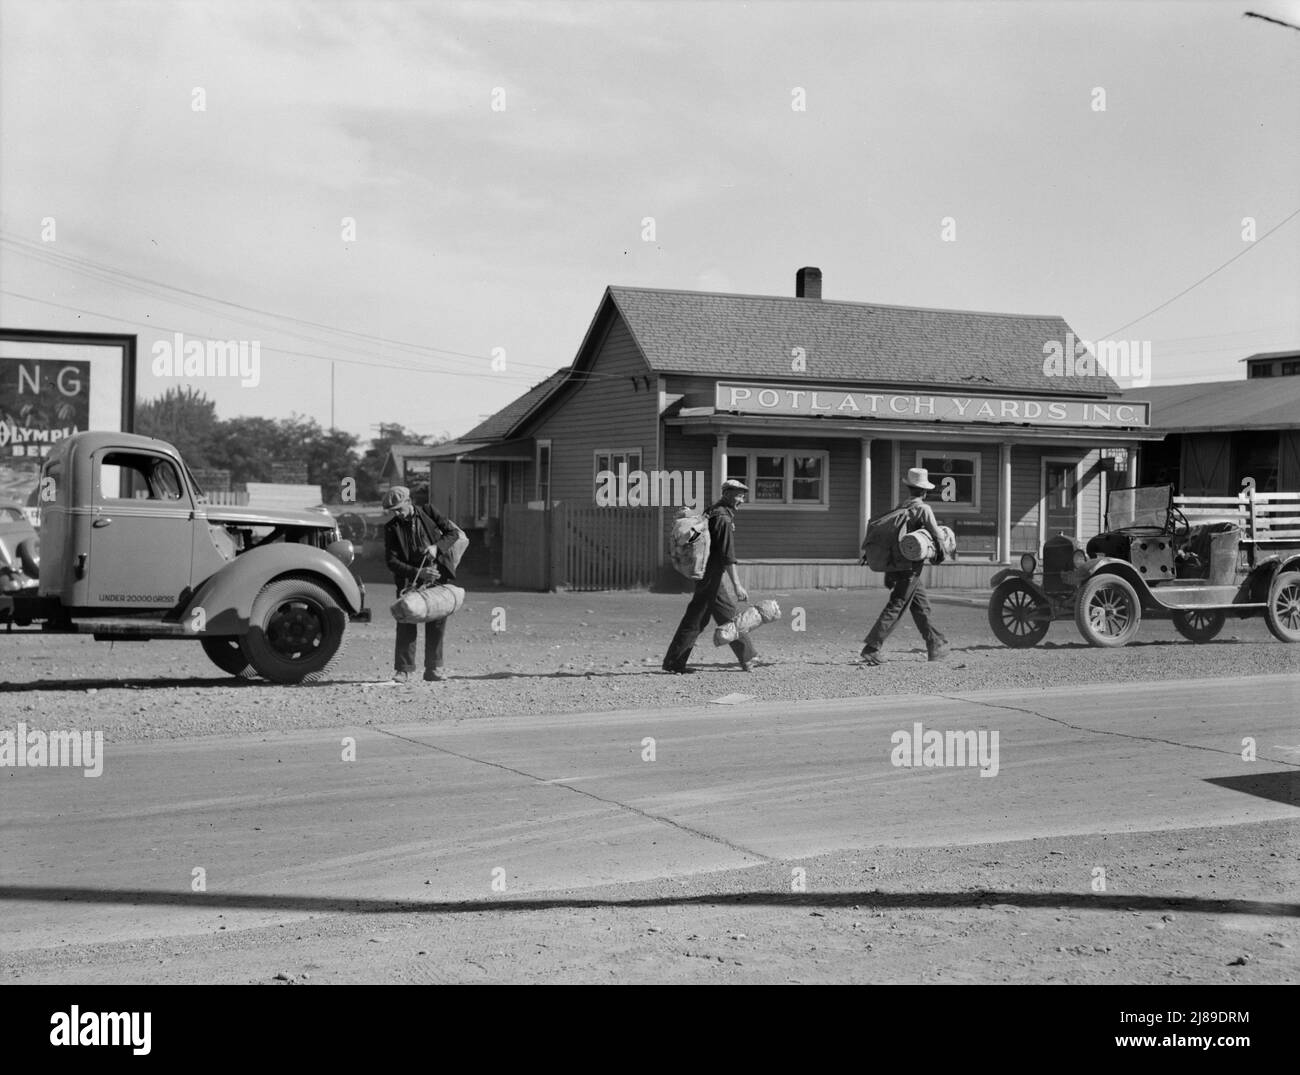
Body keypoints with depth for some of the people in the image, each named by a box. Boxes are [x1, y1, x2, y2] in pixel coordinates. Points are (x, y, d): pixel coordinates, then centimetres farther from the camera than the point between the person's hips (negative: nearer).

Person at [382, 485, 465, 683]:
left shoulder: (429, 513, 2)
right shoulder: (391, 527, -2)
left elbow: (453, 532, 6)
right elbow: (391, 561, -7)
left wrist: (436, 547, -12)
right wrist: (419, 573, -17)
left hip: (437, 577, 1)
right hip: (409, 581, -1)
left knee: (437, 624, 3)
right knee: (406, 625, -6)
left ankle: (434, 669, 11)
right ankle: (403, 669, 2)